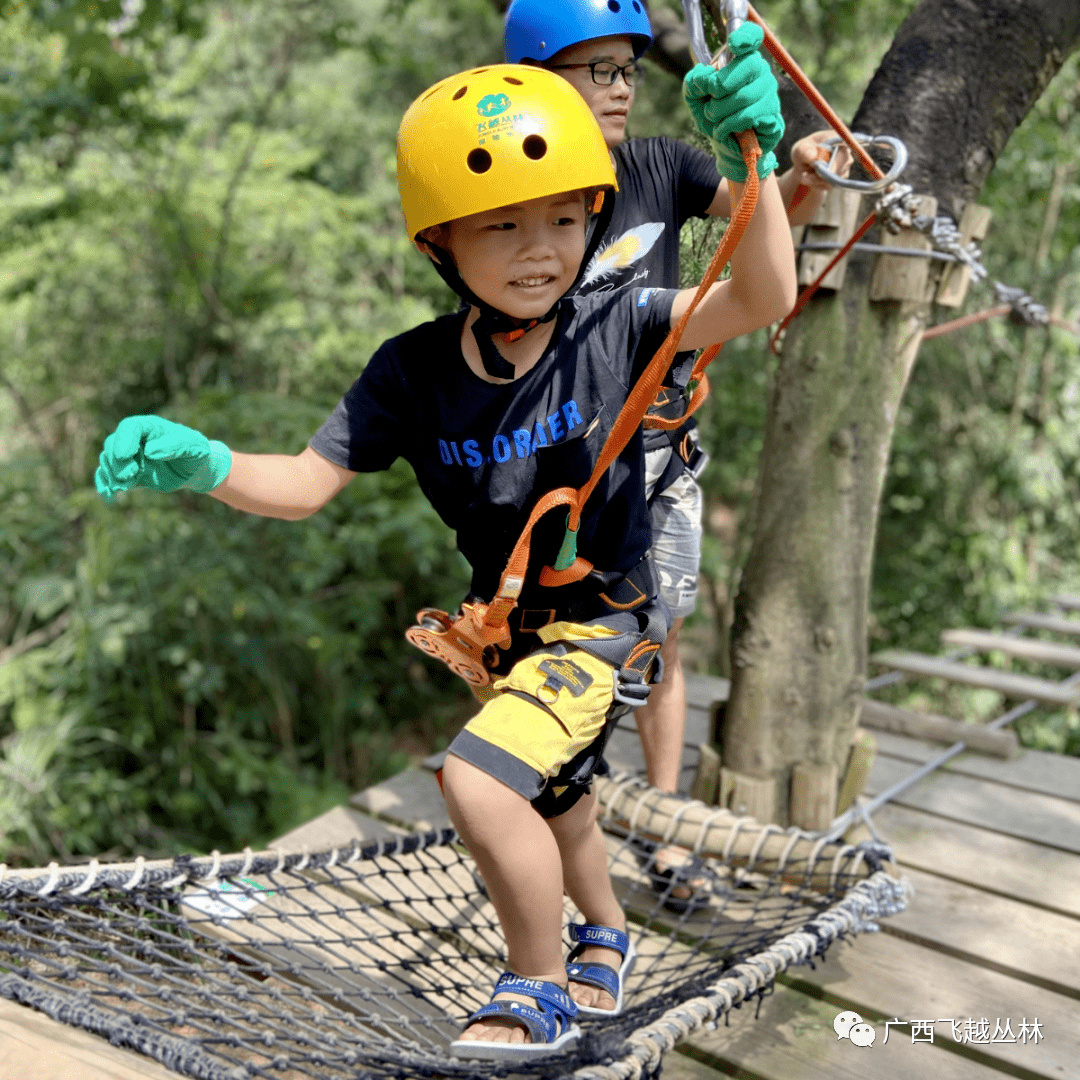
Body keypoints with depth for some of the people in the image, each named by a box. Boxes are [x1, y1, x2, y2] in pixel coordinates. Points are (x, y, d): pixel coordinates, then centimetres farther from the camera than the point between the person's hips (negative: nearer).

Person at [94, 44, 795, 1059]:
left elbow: (759, 300, -28)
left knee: (480, 777, -24)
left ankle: (540, 987, 4)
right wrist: (204, 465, -32)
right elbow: (308, 480, -13)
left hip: (604, 620, -5)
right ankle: (605, 937, 59)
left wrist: (754, 163, -43)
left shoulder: (610, 329, -19)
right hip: (507, 625, 6)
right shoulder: (414, 371, -13)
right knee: (553, 793, 27)